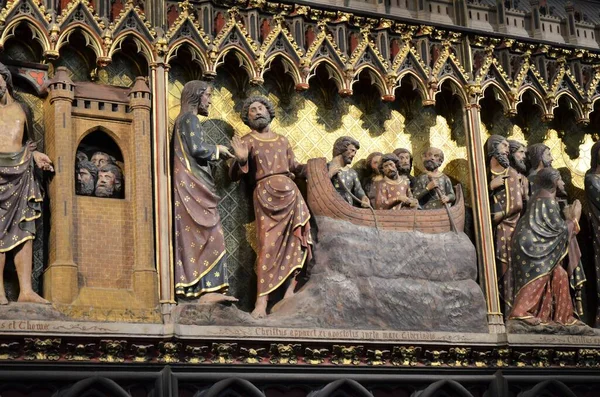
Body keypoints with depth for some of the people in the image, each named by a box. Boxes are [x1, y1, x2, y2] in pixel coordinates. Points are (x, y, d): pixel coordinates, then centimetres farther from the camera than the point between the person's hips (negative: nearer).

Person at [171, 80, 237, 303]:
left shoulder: (185, 119, 23)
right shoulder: (189, 118, -6)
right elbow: (197, 148, -16)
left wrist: (217, 155, 14)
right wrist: (218, 150, 0)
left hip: (192, 185, 10)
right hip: (194, 184, -10)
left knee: (193, 237, 5)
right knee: (208, 235, -13)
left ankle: (193, 287, 3)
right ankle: (207, 289, -17)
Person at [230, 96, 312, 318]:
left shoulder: (282, 140, 22)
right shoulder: (246, 141, 10)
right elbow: (234, 176, 2)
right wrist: (241, 160, -17)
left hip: (289, 191, 4)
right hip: (265, 193, -4)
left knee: (297, 239, -11)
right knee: (268, 245, -14)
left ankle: (290, 291, -8)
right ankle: (261, 302, -17)